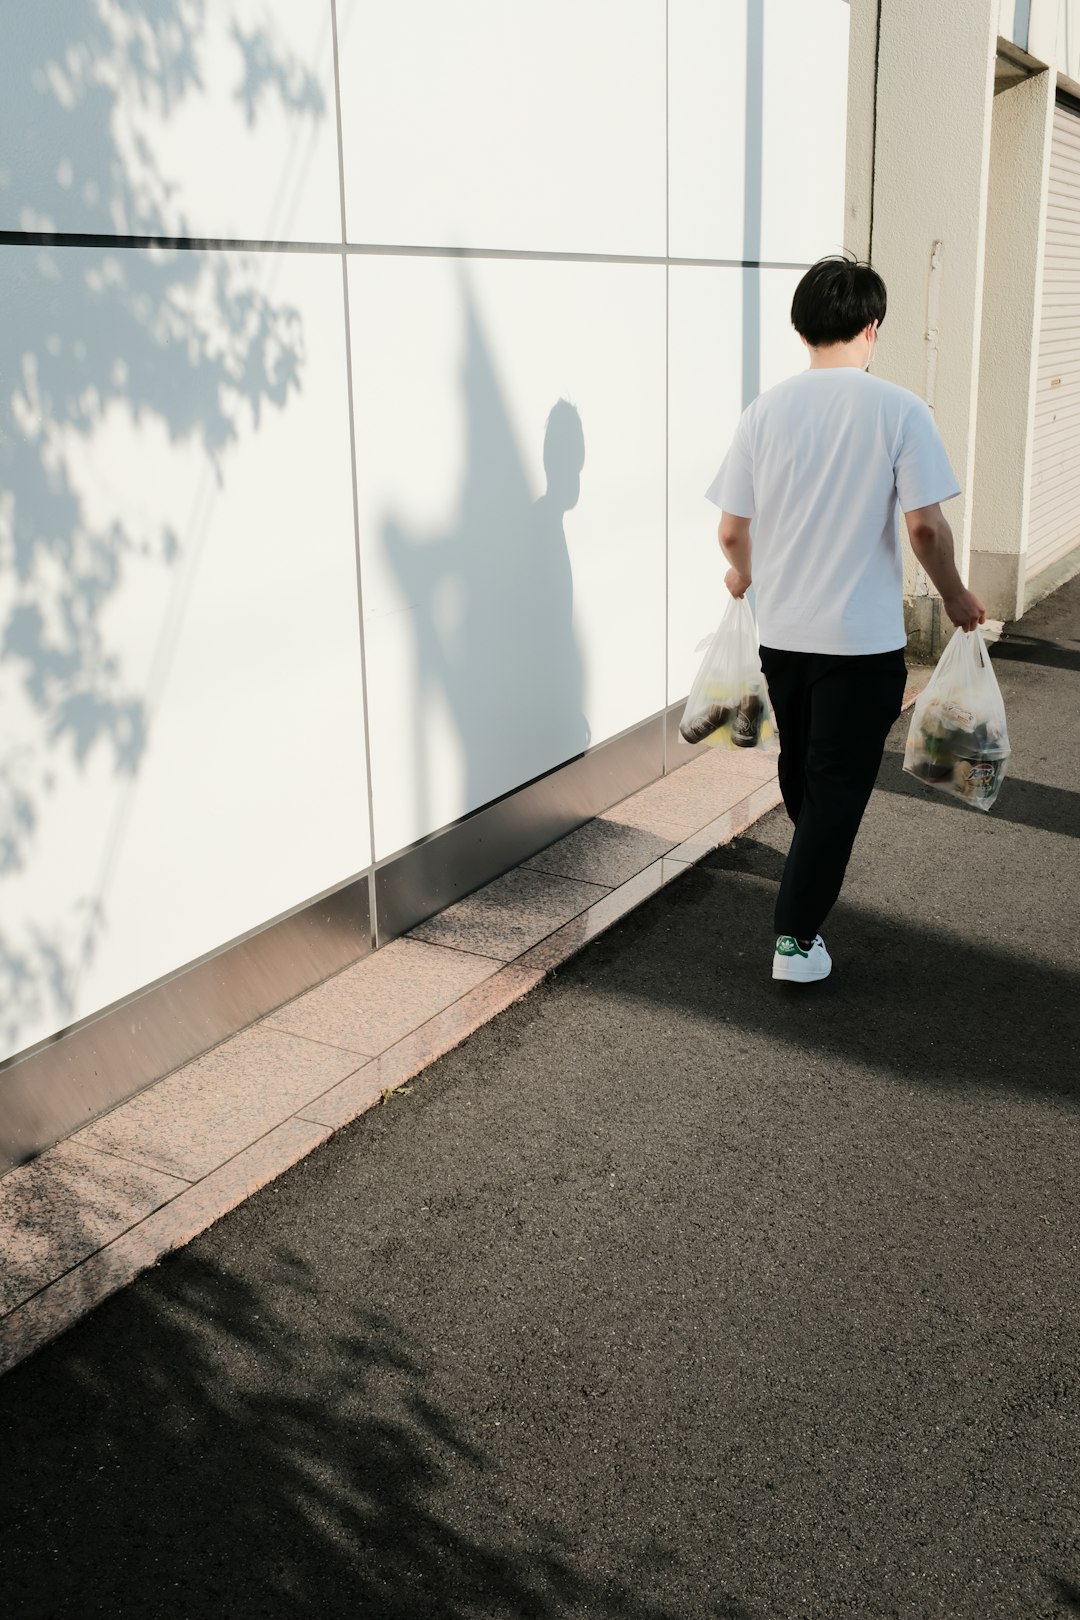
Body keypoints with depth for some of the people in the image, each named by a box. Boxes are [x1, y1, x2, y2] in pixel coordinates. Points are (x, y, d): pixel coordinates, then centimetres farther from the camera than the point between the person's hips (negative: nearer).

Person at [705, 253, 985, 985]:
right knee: (839, 784, 4)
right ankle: (796, 937, 4)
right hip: (864, 640, -4)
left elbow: (731, 528, 1)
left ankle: (817, 865, 49)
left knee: (801, 769, 24)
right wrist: (956, 597, 3)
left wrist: (744, 573, 23)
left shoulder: (767, 409, -1)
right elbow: (925, 526, -14)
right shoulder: (899, 410, -11)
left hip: (781, 631, 4)